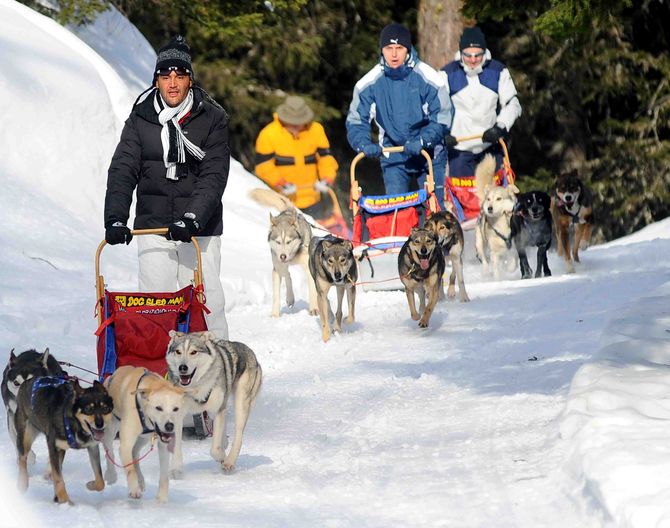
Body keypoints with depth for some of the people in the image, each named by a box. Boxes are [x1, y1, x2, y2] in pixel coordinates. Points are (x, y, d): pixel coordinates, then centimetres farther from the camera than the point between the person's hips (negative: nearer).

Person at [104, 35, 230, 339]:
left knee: (206, 303, -3)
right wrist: (115, 219, -17)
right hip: (153, 226, 1)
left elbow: (214, 177, -10)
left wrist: (192, 219, -24)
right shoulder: (140, 119, 4)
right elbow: (123, 170, -3)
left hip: (199, 229, -1)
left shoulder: (212, 119, -2)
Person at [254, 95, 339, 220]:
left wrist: (327, 179, -11)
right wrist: (280, 184, -20)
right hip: (283, 198, -3)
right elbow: (263, 165, -10)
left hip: (310, 198, 3)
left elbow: (325, 156, 6)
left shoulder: (316, 130, -2)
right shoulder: (268, 134, -12)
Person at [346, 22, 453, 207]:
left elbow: (441, 119, -9)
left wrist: (422, 141, -26)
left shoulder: (427, 78, -12)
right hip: (393, 157, 1)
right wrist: (364, 144, -22)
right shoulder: (369, 83, -7)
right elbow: (356, 121, -2)